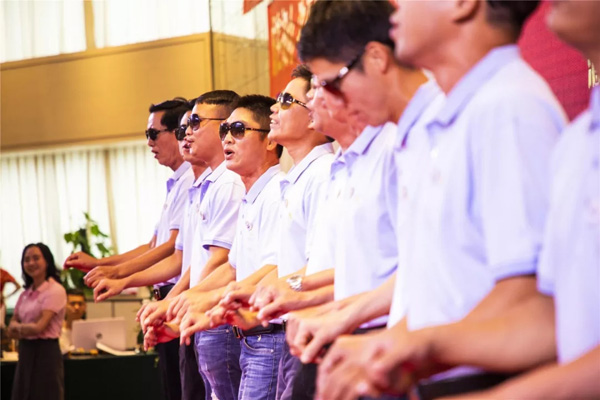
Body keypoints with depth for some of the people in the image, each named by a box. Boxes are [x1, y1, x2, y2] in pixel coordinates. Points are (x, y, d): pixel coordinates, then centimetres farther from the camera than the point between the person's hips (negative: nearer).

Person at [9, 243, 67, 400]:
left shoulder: (55, 291, -10)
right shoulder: (25, 294, 12)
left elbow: (39, 327, -15)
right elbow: (12, 328, 10)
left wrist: (19, 327, 1)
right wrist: (26, 328, -10)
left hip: (45, 352, -7)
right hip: (25, 352, 7)